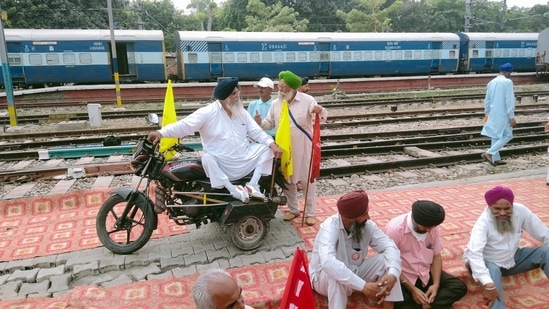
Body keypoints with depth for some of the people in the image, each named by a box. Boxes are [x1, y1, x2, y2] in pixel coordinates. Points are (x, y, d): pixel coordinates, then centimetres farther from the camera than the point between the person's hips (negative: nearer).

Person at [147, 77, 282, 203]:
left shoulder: (241, 112, 6)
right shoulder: (208, 112, -11)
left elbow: (256, 131, 7)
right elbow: (184, 125, -20)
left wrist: (272, 143, -9)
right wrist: (161, 132, -34)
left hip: (244, 160, 5)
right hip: (221, 166, -4)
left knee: (265, 148, -8)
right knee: (207, 158, -33)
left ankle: (252, 185, -8)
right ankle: (233, 189, -26)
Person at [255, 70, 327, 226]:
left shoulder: (307, 100, -9)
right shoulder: (275, 103, 3)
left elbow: (322, 116, -14)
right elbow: (270, 124, 8)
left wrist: (320, 111, -37)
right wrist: (261, 122, -14)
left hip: (303, 148, -4)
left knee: (308, 179, 6)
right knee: (287, 179, 14)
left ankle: (310, 213, 20)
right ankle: (293, 209, 32)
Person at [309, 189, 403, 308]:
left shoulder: (367, 225, -13)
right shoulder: (330, 227, -31)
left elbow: (389, 246, -17)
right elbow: (328, 263, -47)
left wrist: (392, 274, -38)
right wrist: (363, 286, -48)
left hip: (354, 273, 6)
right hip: (324, 277, -5)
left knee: (385, 259, -16)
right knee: (337, 275, -40)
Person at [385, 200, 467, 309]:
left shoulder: (432, 227, -5)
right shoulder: (394, 229, -22)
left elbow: (436, 256, 3)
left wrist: (436, 284, -11)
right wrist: (412, 289, -22)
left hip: (426, 274, 6)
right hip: (403, 277, -5)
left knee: (459, 287, -9)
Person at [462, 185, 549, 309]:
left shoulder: (521, 211, -16)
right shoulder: (483, 222, -30)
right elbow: (474, 253, -43)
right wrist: (488, 285, -54)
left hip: (512, 258, 5)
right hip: (487, 262, -5)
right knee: (493, 271, -38)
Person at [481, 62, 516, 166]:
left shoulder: (491, 82, 8)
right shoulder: (507, 82, -13)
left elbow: (487, 100, 14)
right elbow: (509, 101, -17)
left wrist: (487, 113, 24)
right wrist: (511, 117, -14)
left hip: (492, 114, 7)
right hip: (503, 115, -7)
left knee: (495, 136, 13)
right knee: (507, 135, 2)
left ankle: (495, 159, 19)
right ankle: (489, 153, -10)